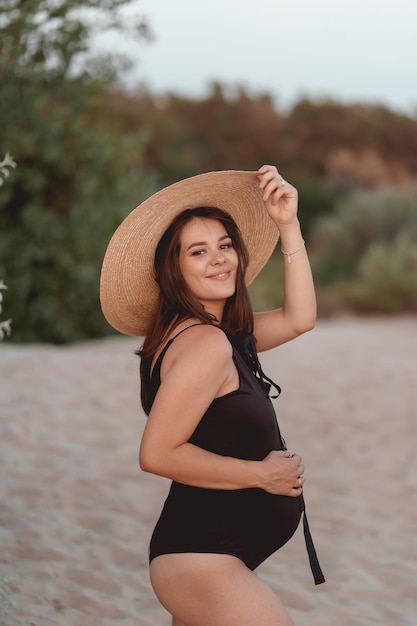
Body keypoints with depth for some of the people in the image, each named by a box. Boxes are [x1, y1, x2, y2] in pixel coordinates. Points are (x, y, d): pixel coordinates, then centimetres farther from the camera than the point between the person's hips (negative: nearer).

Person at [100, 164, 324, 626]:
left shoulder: (222, 332, 10)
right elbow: (157, 454, -22)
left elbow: (299, 318, 14)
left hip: (211, 557, 10)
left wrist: (288, 225, 7)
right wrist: (262, 473, -13)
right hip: (201, 559, -10)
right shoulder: (205, 342, -18)